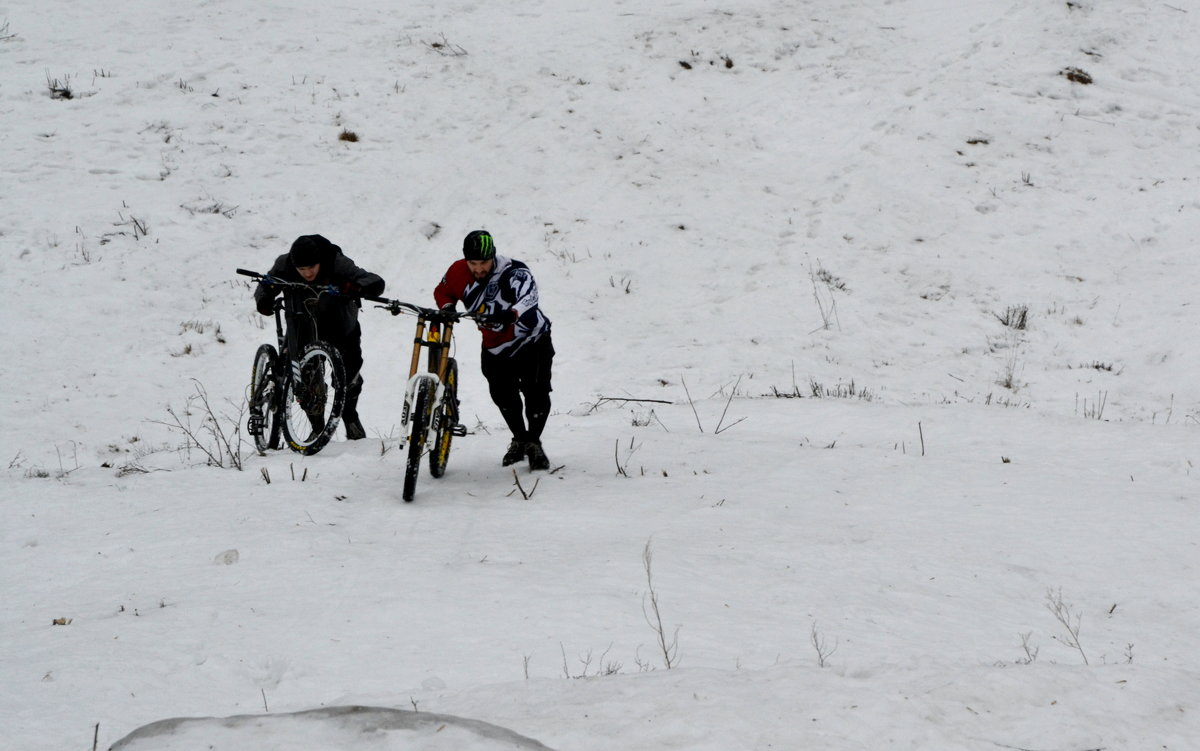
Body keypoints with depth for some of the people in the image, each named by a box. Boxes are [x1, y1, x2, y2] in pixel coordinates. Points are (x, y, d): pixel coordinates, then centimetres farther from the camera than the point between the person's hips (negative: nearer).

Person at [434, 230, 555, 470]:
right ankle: (519, 440, 31)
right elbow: (442, 291, 7)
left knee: (536, 392, -11)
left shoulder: (513, 271, -28)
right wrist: (446, 308, -16)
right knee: (503, 395, 6)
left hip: (530, 340, -4)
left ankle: (534, 442, 11)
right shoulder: (458, 272, -13)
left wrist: (512, 313, -67)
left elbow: (528, 293, -47)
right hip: (495, 347, 4)